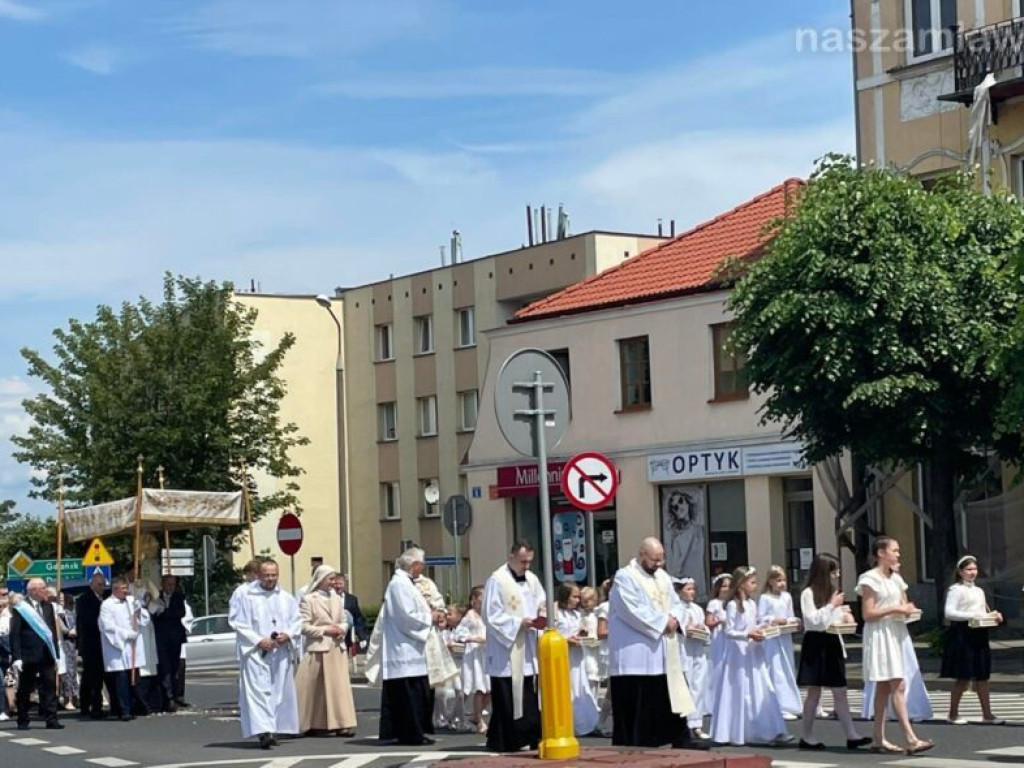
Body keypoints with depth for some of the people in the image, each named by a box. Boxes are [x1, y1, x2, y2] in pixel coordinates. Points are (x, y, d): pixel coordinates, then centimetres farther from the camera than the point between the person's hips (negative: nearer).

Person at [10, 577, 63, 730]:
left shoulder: (48, 606, 11)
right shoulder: (21, 609, -6)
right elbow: (15, 635, -9)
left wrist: (56, 653, 9)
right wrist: (16, 657, -15)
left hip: (46, 655, 4)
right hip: (28, 656, -4)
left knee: (49, 688, 0)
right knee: (24, 690, 6)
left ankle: (51, 719, 2)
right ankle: (23, 721, 14)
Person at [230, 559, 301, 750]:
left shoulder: (286, 598, 11)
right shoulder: (246, 596, -1)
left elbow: (297, 621, 13)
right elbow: (238, 623, -3)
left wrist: (288, 635, -8)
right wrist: (259, 641, -13)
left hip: (281, 653, 4)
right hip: (256, 652, -4)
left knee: (279, 690, 5)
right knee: (259, 690, -14)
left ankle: (274, 730, 13)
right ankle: (263, 732, -23)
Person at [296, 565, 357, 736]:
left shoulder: (336, 599, 13)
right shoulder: (308, 600, -4)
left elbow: (344, 621, 19)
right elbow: (303, 626, -7)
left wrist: (342, 629, -3)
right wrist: (324, 630, -12)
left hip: (337, 648, 5)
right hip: (318, 649, -5)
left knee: (339, 686, 0)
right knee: (314, 688, -1)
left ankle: (341, 724, 0)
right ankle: (310, 725, 8)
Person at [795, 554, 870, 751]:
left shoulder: (833, 592, 14)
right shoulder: (808, 594, -8)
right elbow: (812, 620, -18)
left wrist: (845, 617, 1)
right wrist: (832, 605, -17)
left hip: (833, 643, 7)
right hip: (816, 644, -7)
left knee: (840, 692, 2)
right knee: (814, 692, -1)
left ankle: (852, 736, -2)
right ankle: (807, 737, 9)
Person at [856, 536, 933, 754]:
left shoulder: (895, 578, 15)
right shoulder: (870, 579, -9)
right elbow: (868, 614, -13)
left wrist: (907, 609, 1)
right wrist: (895, 609, -17)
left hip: (896, 634, 9)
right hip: (879, 635, -9)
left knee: (884, 687, 9)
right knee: (898, 686, -14)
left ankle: (879, 739, 12)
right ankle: (911, 739, -18)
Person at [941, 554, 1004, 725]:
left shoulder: (979, 590, 19)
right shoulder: (956, 589, -5)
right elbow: (949, 612, -16)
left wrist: (994, 616, 0)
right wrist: (971, 616, -23)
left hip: (979, 634, 7)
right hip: (962, 633, -7)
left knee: (982, 676, 6)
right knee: (964, 677, -4)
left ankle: (987, 714, 8)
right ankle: (953, 714, 8)